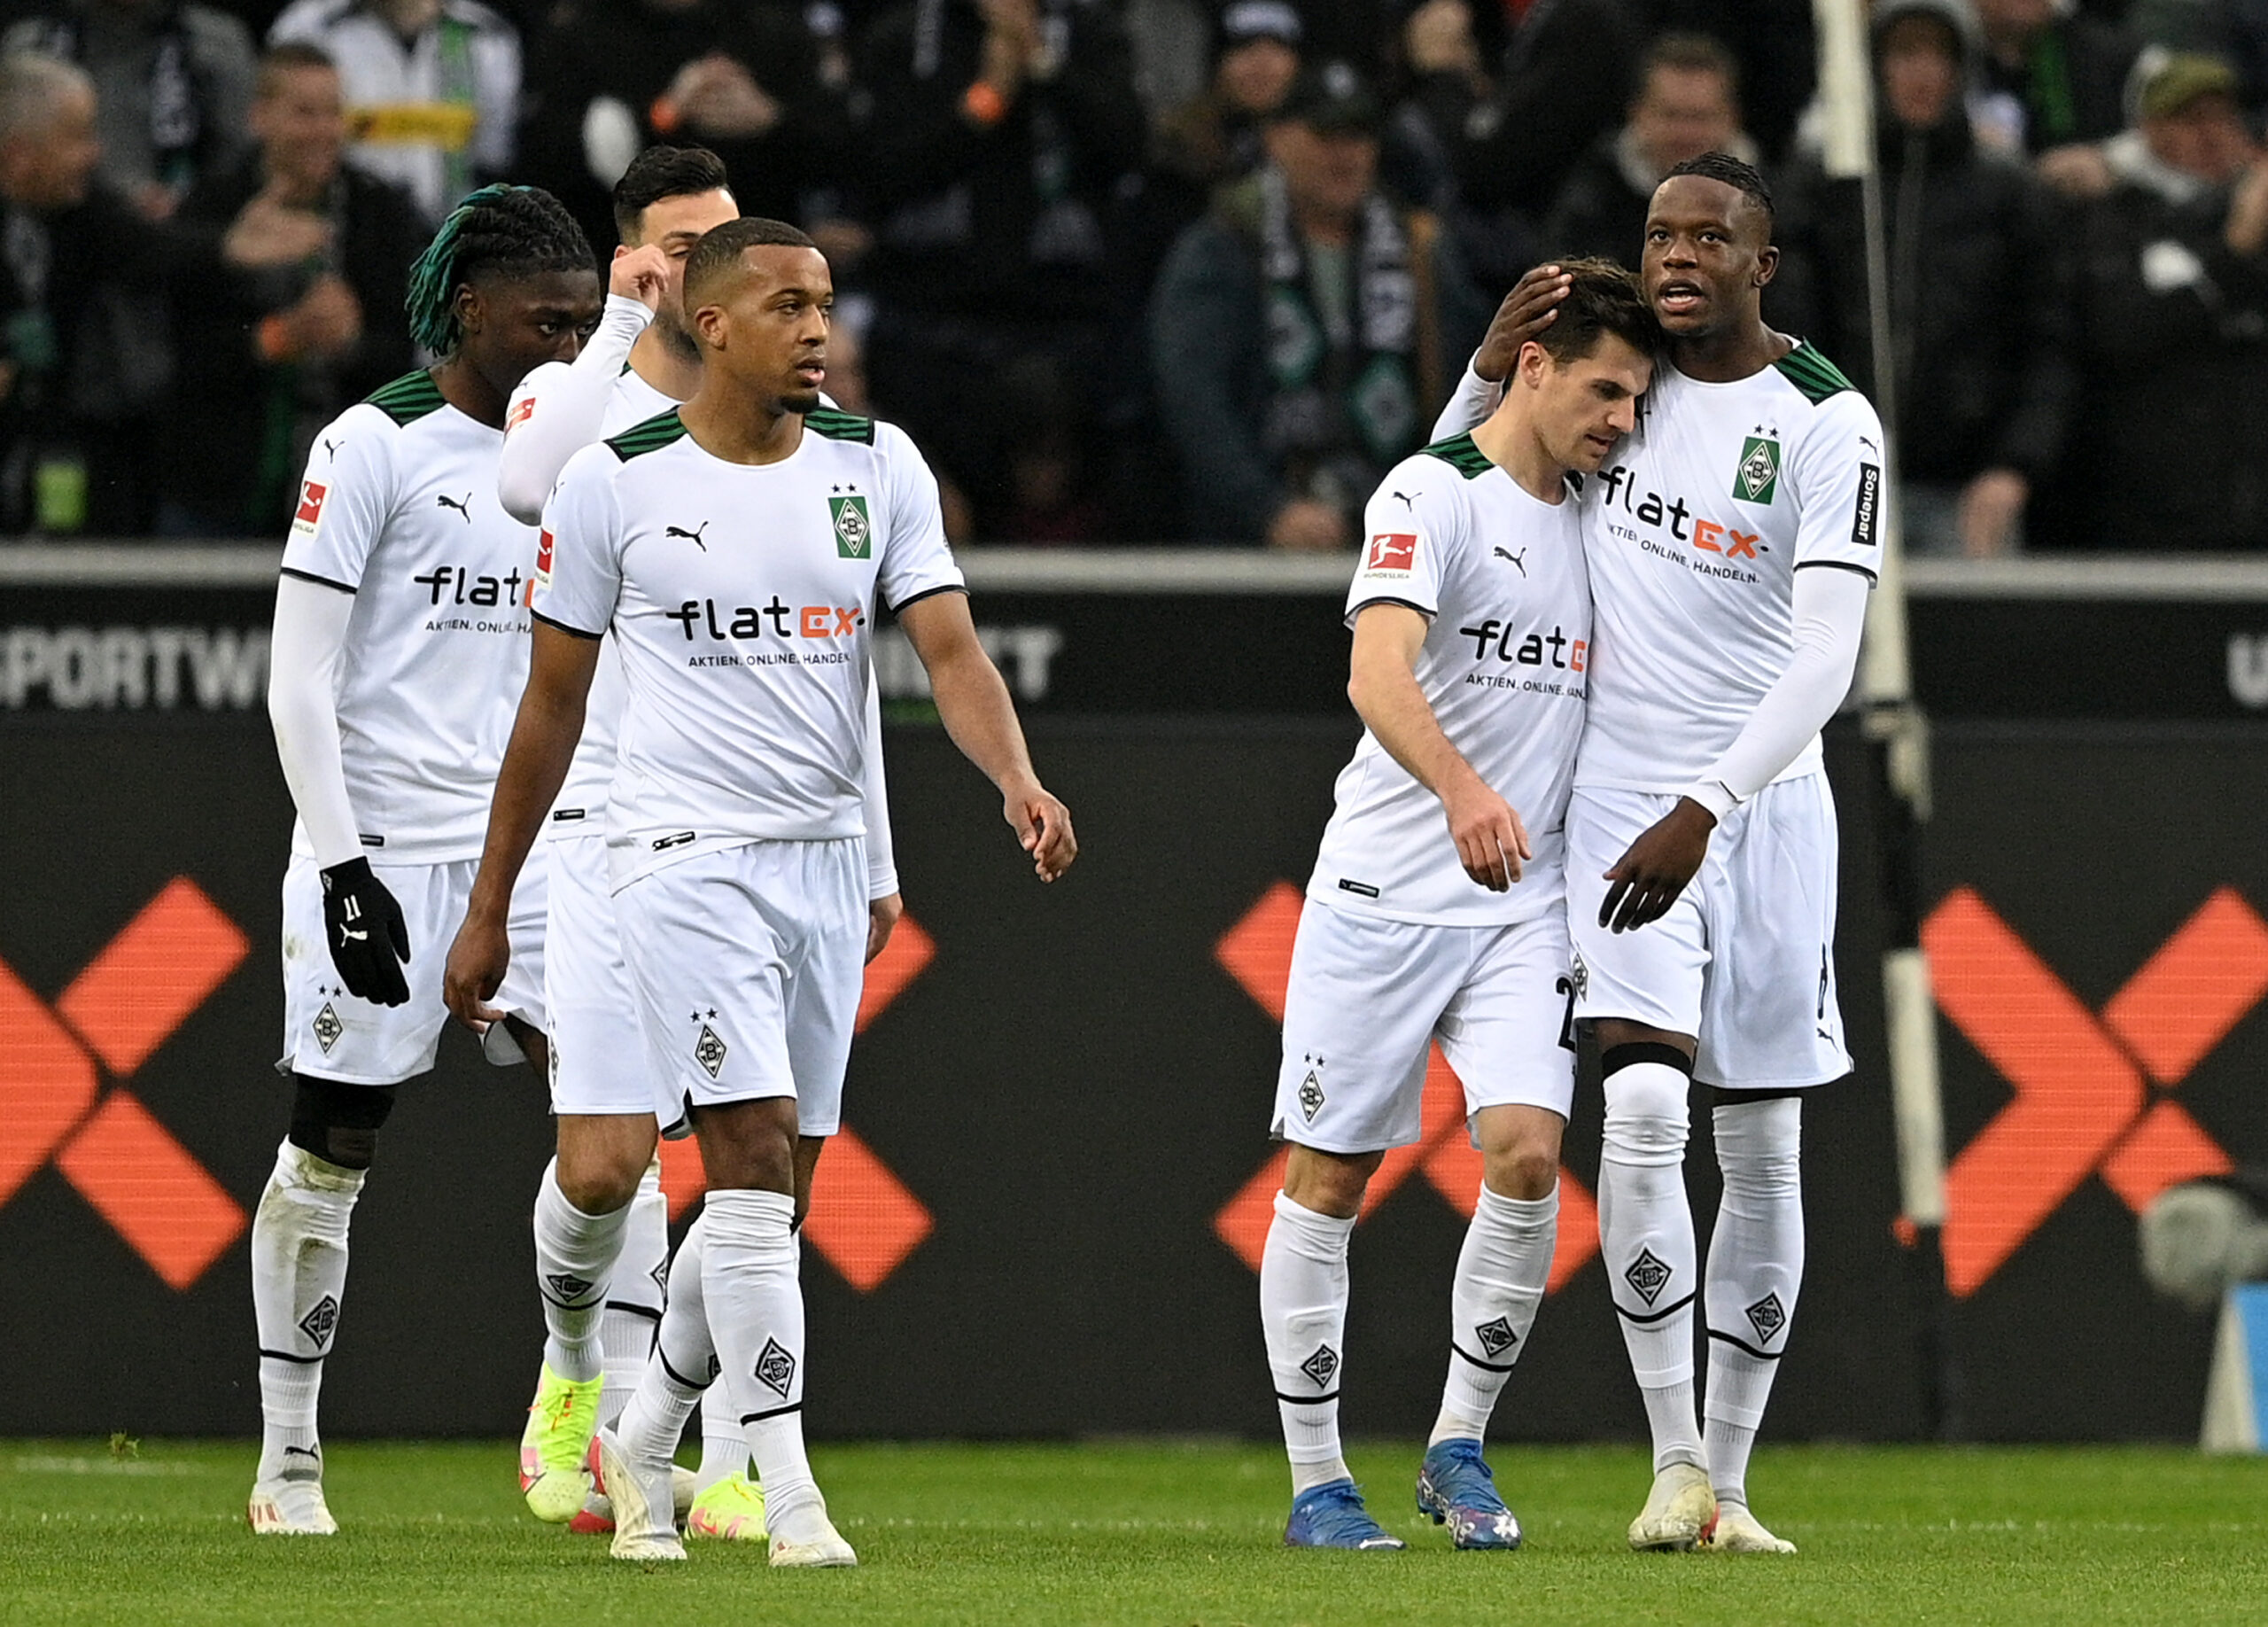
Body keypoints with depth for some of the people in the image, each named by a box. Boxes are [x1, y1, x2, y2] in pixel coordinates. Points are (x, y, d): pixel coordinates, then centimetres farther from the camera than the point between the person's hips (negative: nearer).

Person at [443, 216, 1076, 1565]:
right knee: (755, 1160, -16)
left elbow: (951, 649, -4)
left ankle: (641, 1449, 27)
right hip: (687, 854, -4)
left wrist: (1020, 783, -24)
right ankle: (790, 1495, -16)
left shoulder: (877, 467, 5)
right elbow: (553, 707, 5)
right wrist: (489, 909, 8)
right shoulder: (615, 483, -3)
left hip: (829, 860, 4)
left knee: (776, 1199, 8)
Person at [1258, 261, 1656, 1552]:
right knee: (1331, 1176, 1)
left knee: (1527, 1154, -13)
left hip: (1529, 902, 5)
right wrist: (1463, 790, -42)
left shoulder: (1597, 515, 11)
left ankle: (1461, 1445, 1)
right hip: (1385, 894, -5)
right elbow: (1379, 673, -26)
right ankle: (1318, 1481, 10)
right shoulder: (1435, 494, -10)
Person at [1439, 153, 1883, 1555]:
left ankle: (1729, 1481, 12)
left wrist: (1703, 811, -24)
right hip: (1623, 794, 1)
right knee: (1643, 1102, -18)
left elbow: (1824, 664, -15)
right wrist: (1494, 368, 0)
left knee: (1764, 1150, 3)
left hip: (1762, 802, -1)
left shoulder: (1827, 425, -8)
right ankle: (1674, 1466, -14)